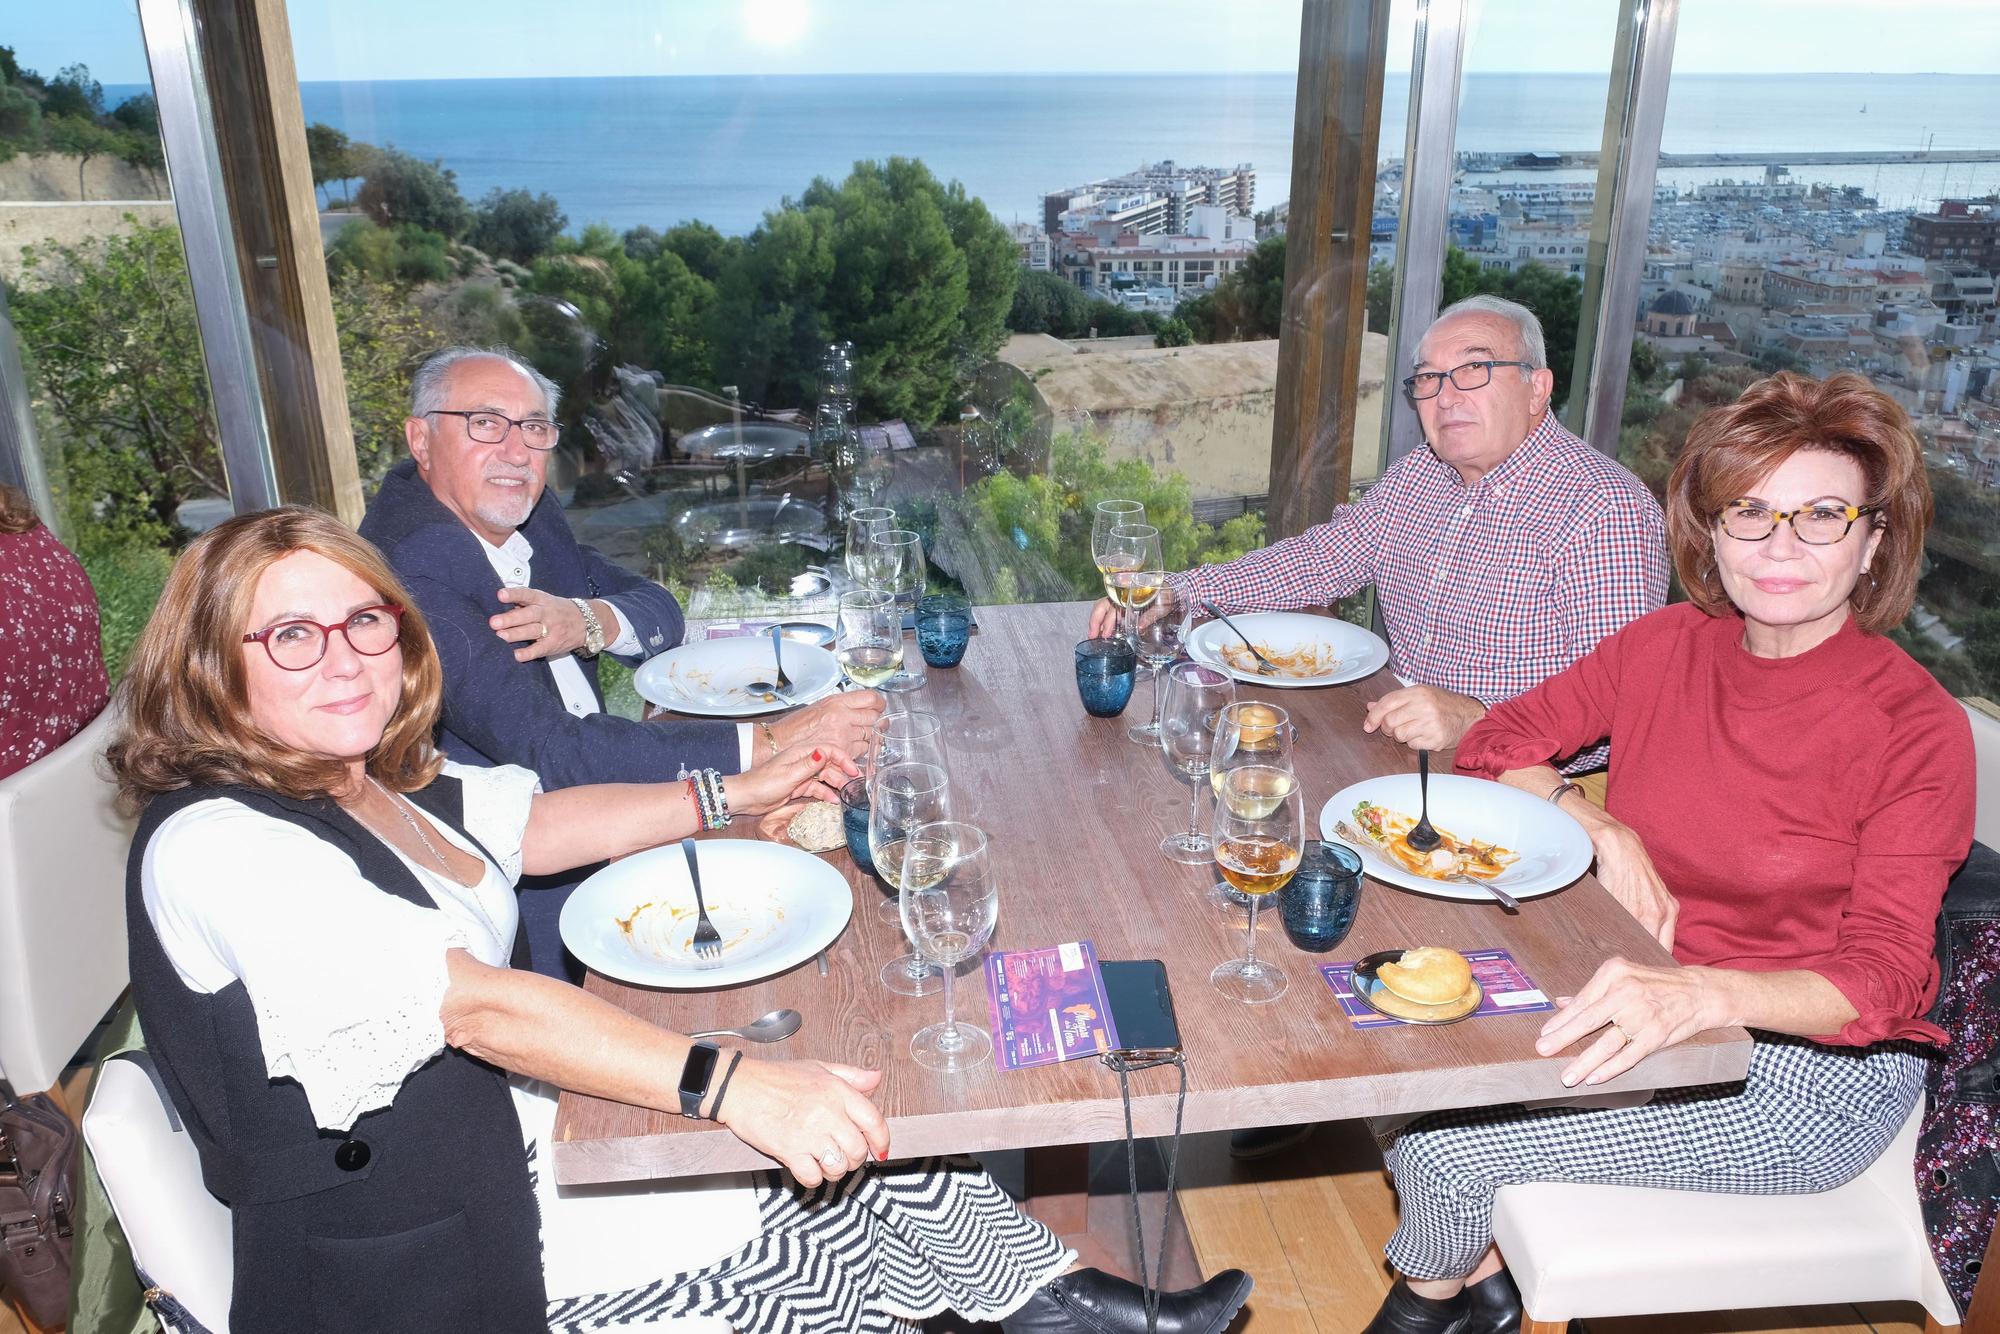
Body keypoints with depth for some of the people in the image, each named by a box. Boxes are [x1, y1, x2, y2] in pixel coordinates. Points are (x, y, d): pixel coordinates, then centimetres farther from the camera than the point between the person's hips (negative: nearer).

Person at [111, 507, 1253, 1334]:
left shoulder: (377, 785, 3)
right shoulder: (213, 846, -25)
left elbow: (539, 822, 15)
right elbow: (473, 1006, -34)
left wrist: (740, 792, 13)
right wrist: (726, 1085, -40)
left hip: (521, 1112, 8)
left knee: (857, 1114, -1)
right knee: (834, 1185, -5)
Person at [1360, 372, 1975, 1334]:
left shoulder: (1916, 725, -18)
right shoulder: (1666, 645, -4)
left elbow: (1881, 979, -22)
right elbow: (1499, 744, 4)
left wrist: (1702, 993, -41)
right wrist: (1598, 825, -15)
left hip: (1812, 1065, -5)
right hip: (1651, 998, 5)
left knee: (1443, 1145, -17)